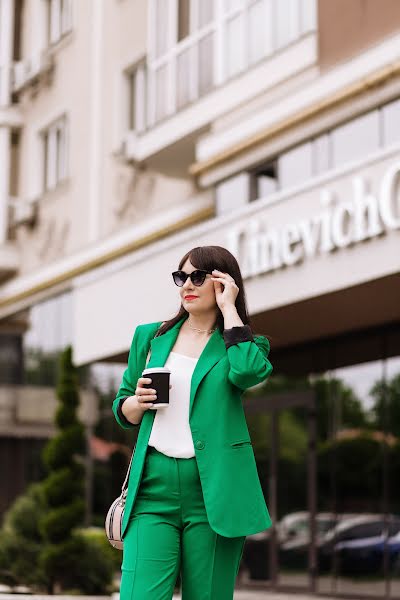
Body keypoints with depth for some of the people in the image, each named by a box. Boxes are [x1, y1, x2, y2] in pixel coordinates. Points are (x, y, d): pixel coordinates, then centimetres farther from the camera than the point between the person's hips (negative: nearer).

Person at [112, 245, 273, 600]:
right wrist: (139, 401, -3)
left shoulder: (244, 342, 8)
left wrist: (228, 307, -6)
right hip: (154, 484, 2)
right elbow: (123, 411, 21)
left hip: (213, 489, -1)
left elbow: (249, 371, -17)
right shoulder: (150, 336, 15)